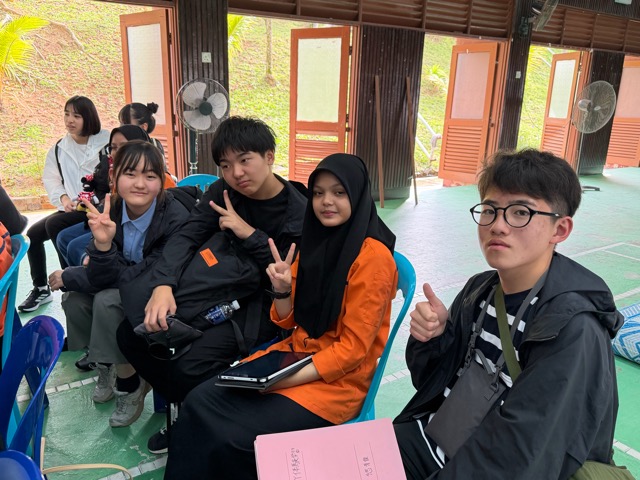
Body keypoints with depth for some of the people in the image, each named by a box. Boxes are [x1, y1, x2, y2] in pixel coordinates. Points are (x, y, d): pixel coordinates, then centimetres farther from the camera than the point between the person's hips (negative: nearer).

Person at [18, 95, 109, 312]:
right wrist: (63, 197, -11)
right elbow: (50, 178, 10)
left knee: (54, 224, -26)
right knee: (32, 234, -3)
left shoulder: (106, 140, -5)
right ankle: (40, 288, 15)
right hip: (72, 208, 7)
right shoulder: (59, 148, 12)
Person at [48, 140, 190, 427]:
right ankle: (106, 367, 11)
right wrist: (102, 243, -39)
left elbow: (153, 278, -27)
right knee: (75, 299, -15)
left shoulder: (175, 217, -28)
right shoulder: (108, 211, -14)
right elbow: (100, 279, -16)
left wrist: (69, 277, -19)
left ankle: (129, 386, -5)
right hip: (125, 289, 5)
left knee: (108, 301, -26)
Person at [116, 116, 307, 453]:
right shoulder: (224, 191, 0)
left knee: (190, 364, -27)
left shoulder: (298, 213, -14)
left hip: (258, 307, -6)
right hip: (217, 291, 6)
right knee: (131, 333, -7)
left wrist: (250, 234, -21)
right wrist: (163, 285, -24)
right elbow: (187, 236, -7)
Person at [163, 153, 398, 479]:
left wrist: (286, 380, -21)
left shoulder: (373, 256, -17)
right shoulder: (316, 241, 6)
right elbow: (289, 321, 9)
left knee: (234, 437, -21)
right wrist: (282, 291, -13)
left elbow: (353, 347, -16)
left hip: (338, 379, -6)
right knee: (200, 401, -11)